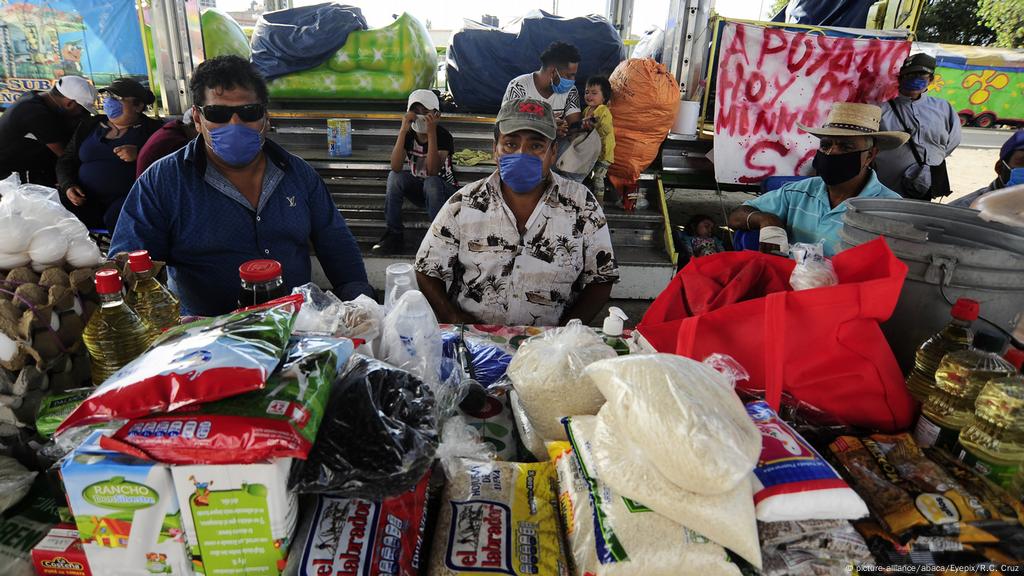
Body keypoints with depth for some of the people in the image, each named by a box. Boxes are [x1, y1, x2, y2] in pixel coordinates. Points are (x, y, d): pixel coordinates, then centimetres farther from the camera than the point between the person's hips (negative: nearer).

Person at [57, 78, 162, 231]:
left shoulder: (153, 128, 8)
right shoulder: (89, 125, 21)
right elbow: (66, 160, 23)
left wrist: (139, 155, -18)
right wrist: (68, 186, 4)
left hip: (129, 196, -4)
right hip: (86, 199, 4)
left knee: (115, 218, -35)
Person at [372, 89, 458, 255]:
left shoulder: (444, 136, -18)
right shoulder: (408, 135, -8)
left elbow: (432, 171, -33)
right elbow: (396, 167, -25)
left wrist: (431, 133, -36)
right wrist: (403, 130, -31)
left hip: (443, 190, -4)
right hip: (417, 188, 4)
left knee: (431, 183, -36)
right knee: (394, 177, -23)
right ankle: (394, 234, -16)